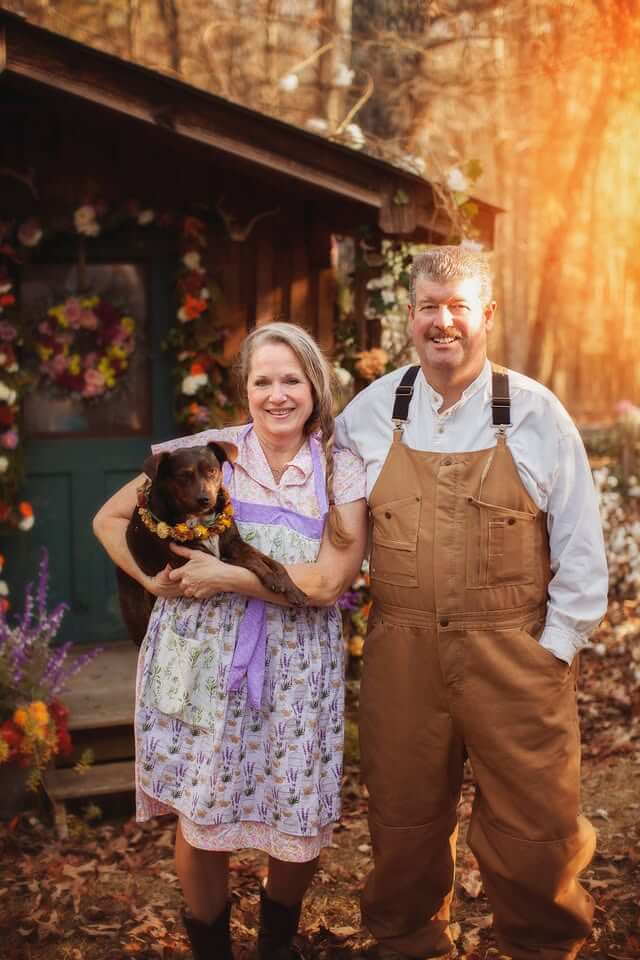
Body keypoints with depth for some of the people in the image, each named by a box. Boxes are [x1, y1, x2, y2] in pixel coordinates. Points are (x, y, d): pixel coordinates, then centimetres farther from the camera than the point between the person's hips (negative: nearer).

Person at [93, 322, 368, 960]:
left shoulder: (343, 473, -2)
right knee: (201, 822, 6)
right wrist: (155, 579, -7)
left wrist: (227, 577, -16)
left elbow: (327, 581, -14)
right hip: (203, 662, 0)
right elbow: (111, 518, 6)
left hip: (295, 674, 0)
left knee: (300, 829, 8)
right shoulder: (208, 451, 0)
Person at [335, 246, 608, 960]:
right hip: (401, 655, 2)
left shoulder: (536, 415, -3)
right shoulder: (368, 414, 3)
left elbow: (581, 552, 1)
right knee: (404, 822, 15)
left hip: (515, 657, -1)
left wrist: (555, 649, -3)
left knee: (534, 832, 7)